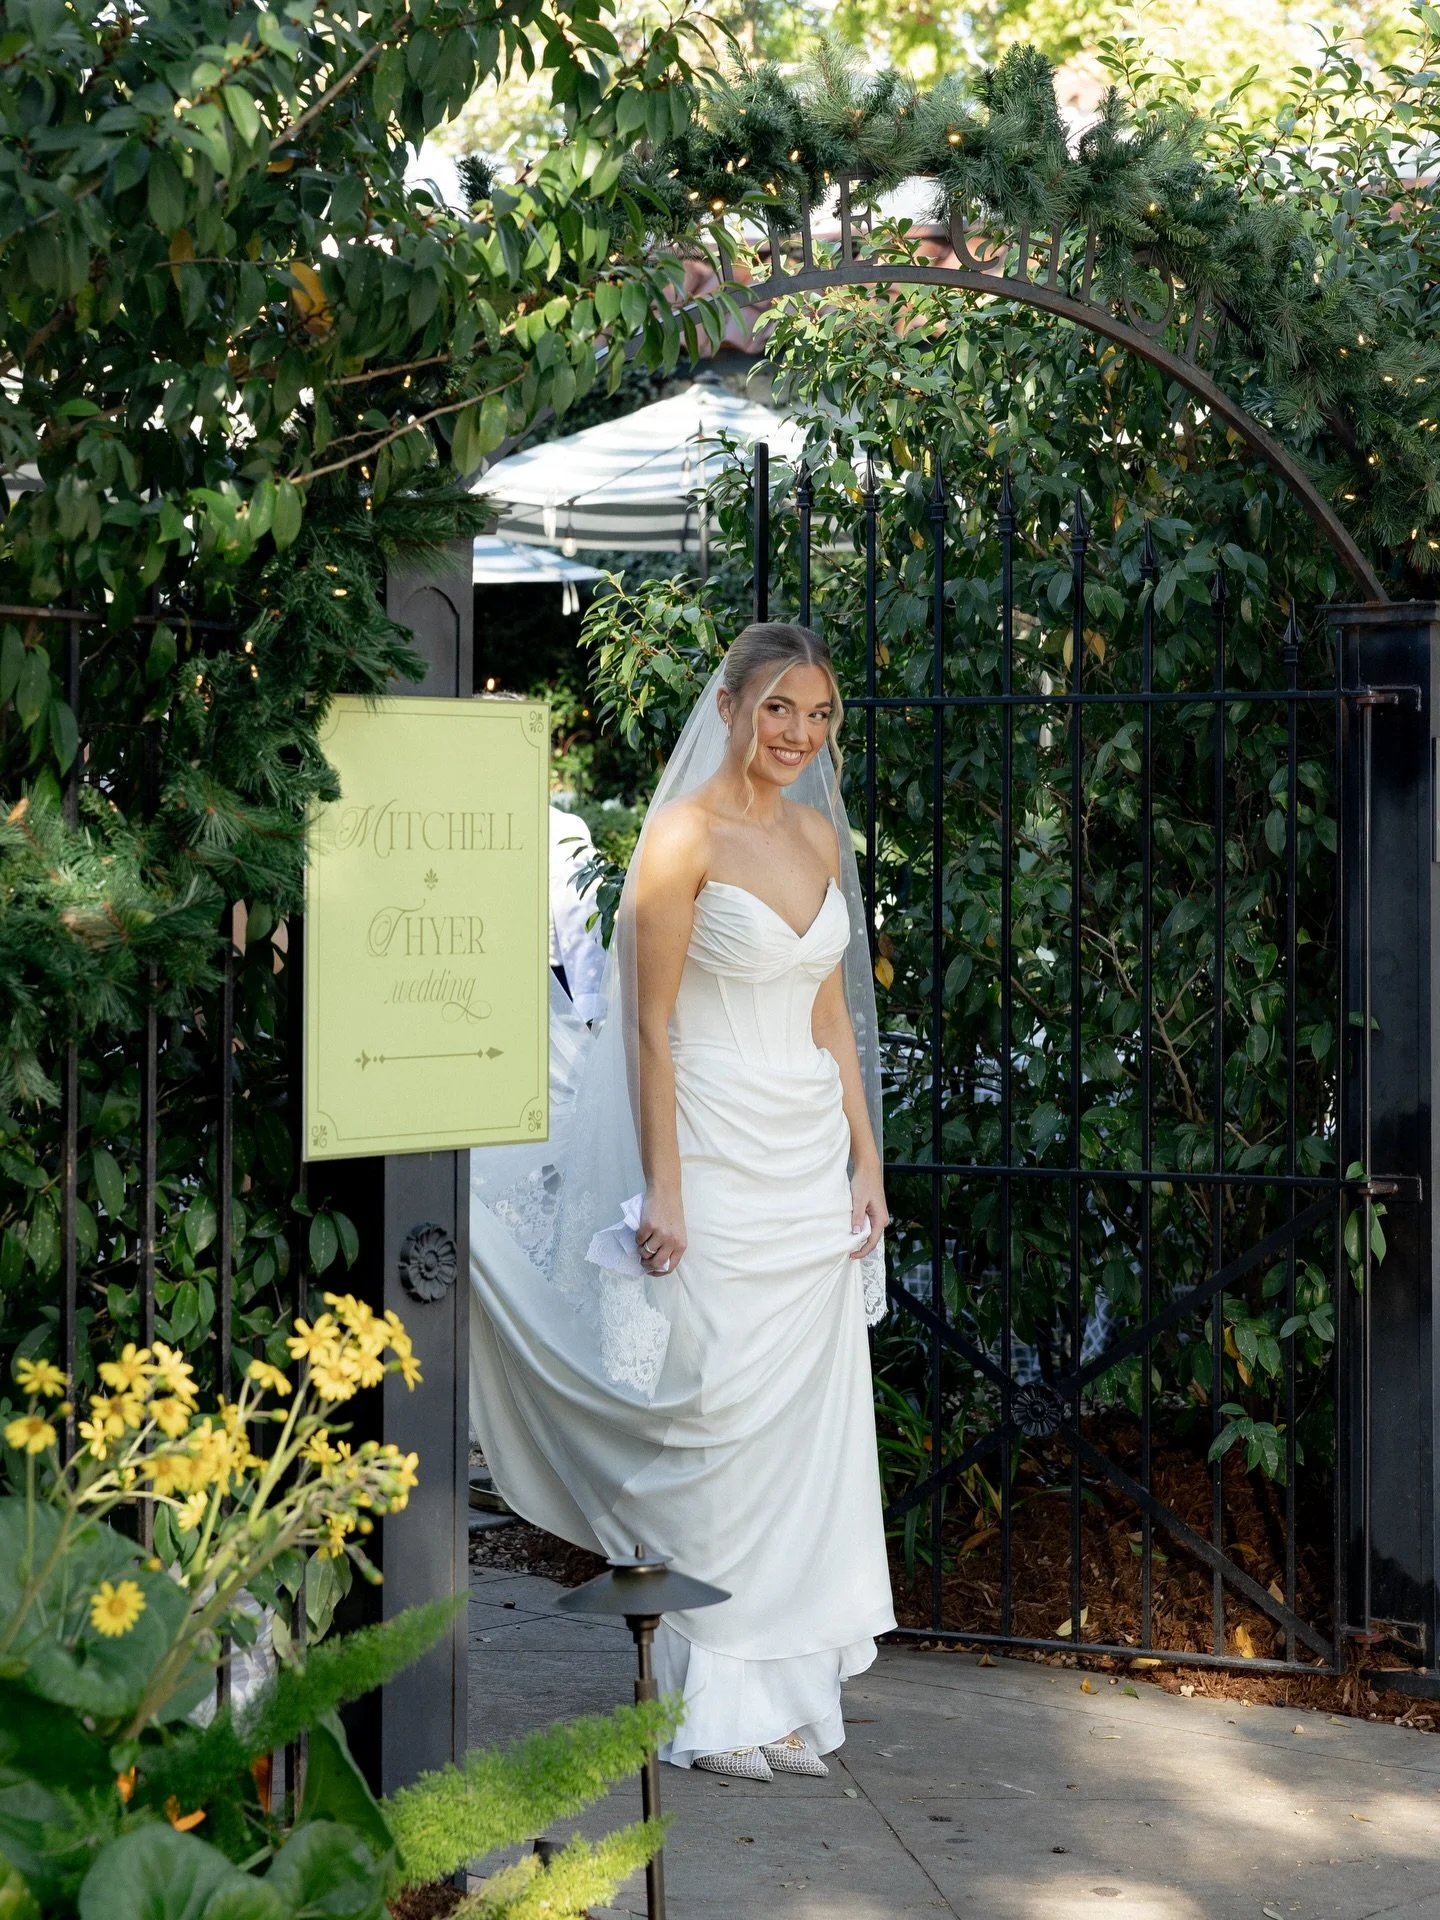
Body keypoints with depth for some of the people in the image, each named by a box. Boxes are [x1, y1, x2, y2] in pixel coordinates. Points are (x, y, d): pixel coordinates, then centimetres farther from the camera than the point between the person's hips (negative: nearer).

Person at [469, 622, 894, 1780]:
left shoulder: (819, 837, 12)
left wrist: (865, 1160, 12)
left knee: (808, 1420, 8)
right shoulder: (686, 837, -9)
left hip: (810, 1155, 7)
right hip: (718, 1152, -7)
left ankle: (785, 1692, 17)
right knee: (718, 1421, -3)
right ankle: (719, 1706, 7)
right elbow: (651, 1025, -11)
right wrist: (663, 1190, -15)